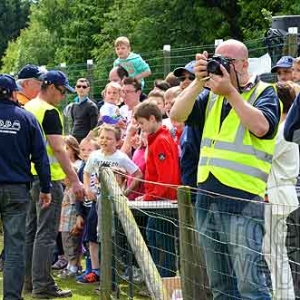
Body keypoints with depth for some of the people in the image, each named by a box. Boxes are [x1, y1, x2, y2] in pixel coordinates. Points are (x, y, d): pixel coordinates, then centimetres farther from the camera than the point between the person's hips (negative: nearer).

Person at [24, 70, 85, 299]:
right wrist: (75, 180, -19)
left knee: (31, 230, 14)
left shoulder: (27, 109, 13)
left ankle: (29, 280, 19)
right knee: (46, 233, -6)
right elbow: (58, 149, -19)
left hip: (28, 176, 9)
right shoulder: (49, 112, -14)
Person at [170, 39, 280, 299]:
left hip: (243, 200, -6)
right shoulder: (211, 95, 17)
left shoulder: (264, 93, 0)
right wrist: (199, 82, -4)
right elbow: (177, 115, 6)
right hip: (207, 197, 7)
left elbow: (261, 127, -18)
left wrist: (230, 92, -15)